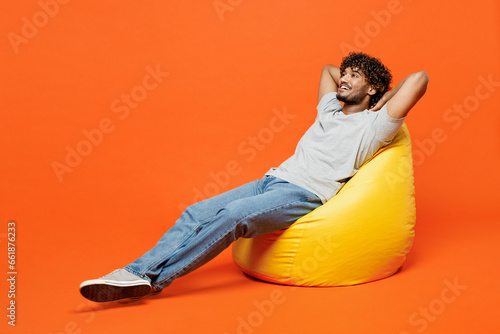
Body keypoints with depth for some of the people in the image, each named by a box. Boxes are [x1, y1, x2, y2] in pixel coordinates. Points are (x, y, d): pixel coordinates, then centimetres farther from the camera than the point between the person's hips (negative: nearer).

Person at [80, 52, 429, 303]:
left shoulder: (374, 124, 5)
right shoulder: (330, 110, 25)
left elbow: (420, 78, -2)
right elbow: (327, 68, 43)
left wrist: (384, 99, 11)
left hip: (304, 195, -7)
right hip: (272, 179, 7)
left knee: (232, 216, -31)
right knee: (197, 214, -14)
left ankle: (153, 278, -30)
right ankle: (136, 272, -20)